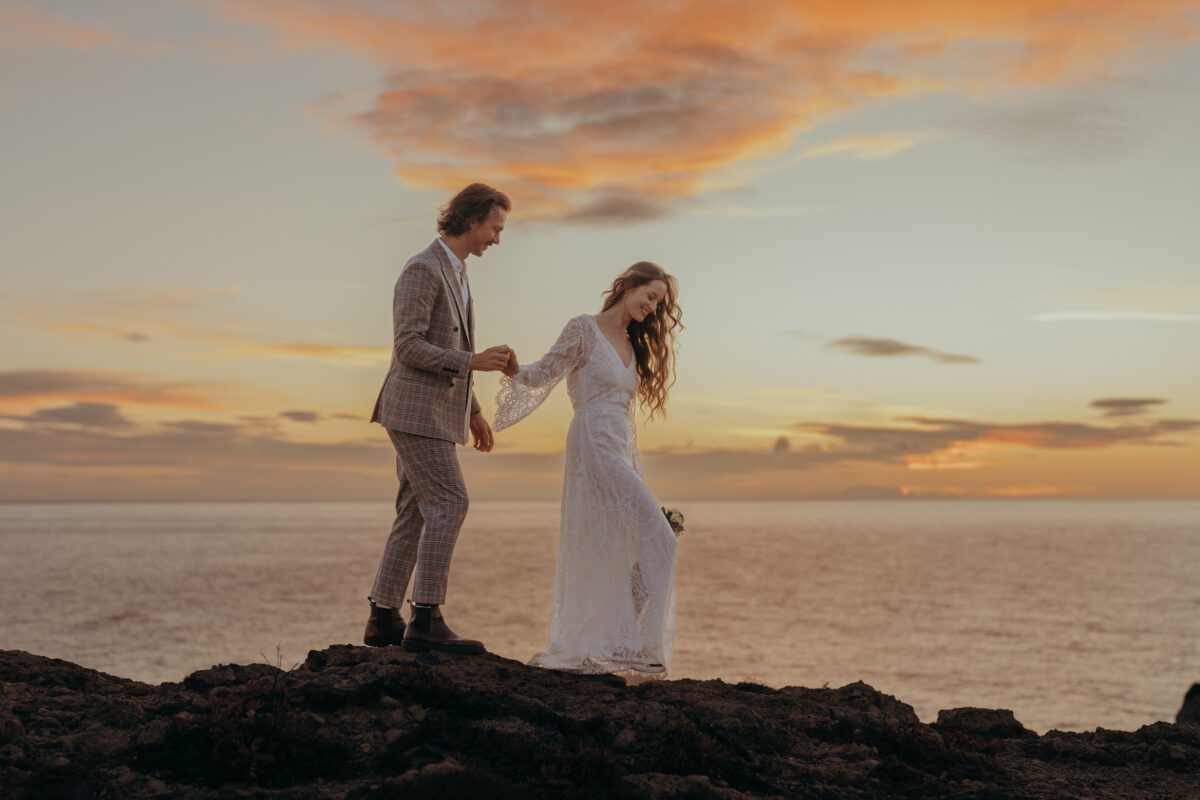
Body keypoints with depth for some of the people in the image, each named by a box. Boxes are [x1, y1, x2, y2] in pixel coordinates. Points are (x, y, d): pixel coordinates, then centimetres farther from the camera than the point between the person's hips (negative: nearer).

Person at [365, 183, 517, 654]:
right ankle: (426, 621, -14)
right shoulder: (422, 270, -13)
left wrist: (473, 411, 22)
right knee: (449, 505, -14)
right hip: (415, 410, -10)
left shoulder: (455, 272, 19)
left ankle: (383, 619, 12)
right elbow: (409, 347, -20)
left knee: (416, 515, 9)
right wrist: (475, 361, -22)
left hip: (435, 412, 10)